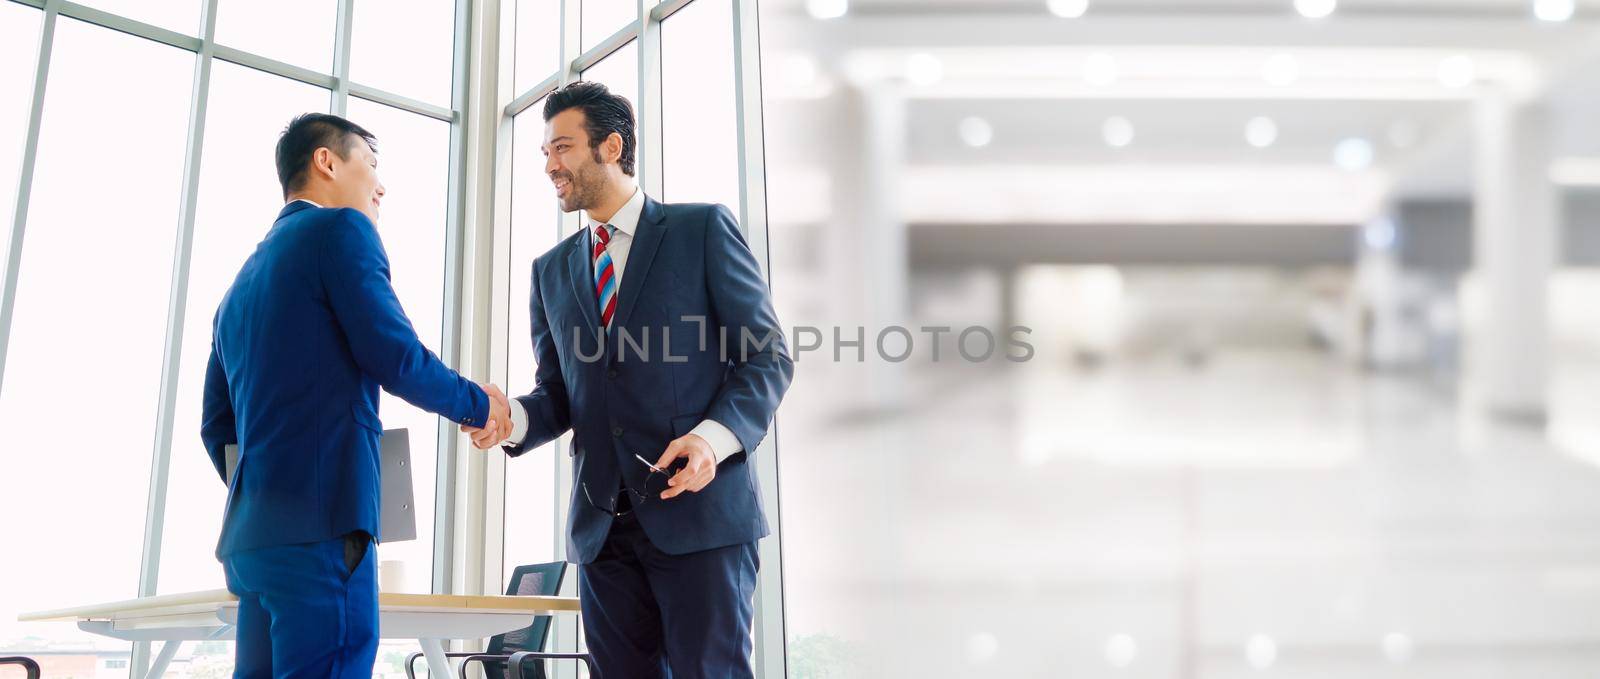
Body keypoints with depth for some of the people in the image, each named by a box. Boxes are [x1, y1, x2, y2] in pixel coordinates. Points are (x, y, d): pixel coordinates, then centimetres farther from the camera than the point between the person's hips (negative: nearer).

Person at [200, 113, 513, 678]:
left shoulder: (243, 279, 23)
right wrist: (479, 405, 6)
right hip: (321, 525, -9)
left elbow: (217, 426, 23)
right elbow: (396, 358, -10)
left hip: (252, 534, 9)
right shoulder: (340, 229, -1)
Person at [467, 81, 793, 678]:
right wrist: (513, 418, -6)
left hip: (700, 511, -5)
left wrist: (715, 435, -18)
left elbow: (766, 356, -1)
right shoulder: (551, 270, 18)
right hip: (602, 525, 5)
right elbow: (557, 391, 17)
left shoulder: (702, 230, 3)